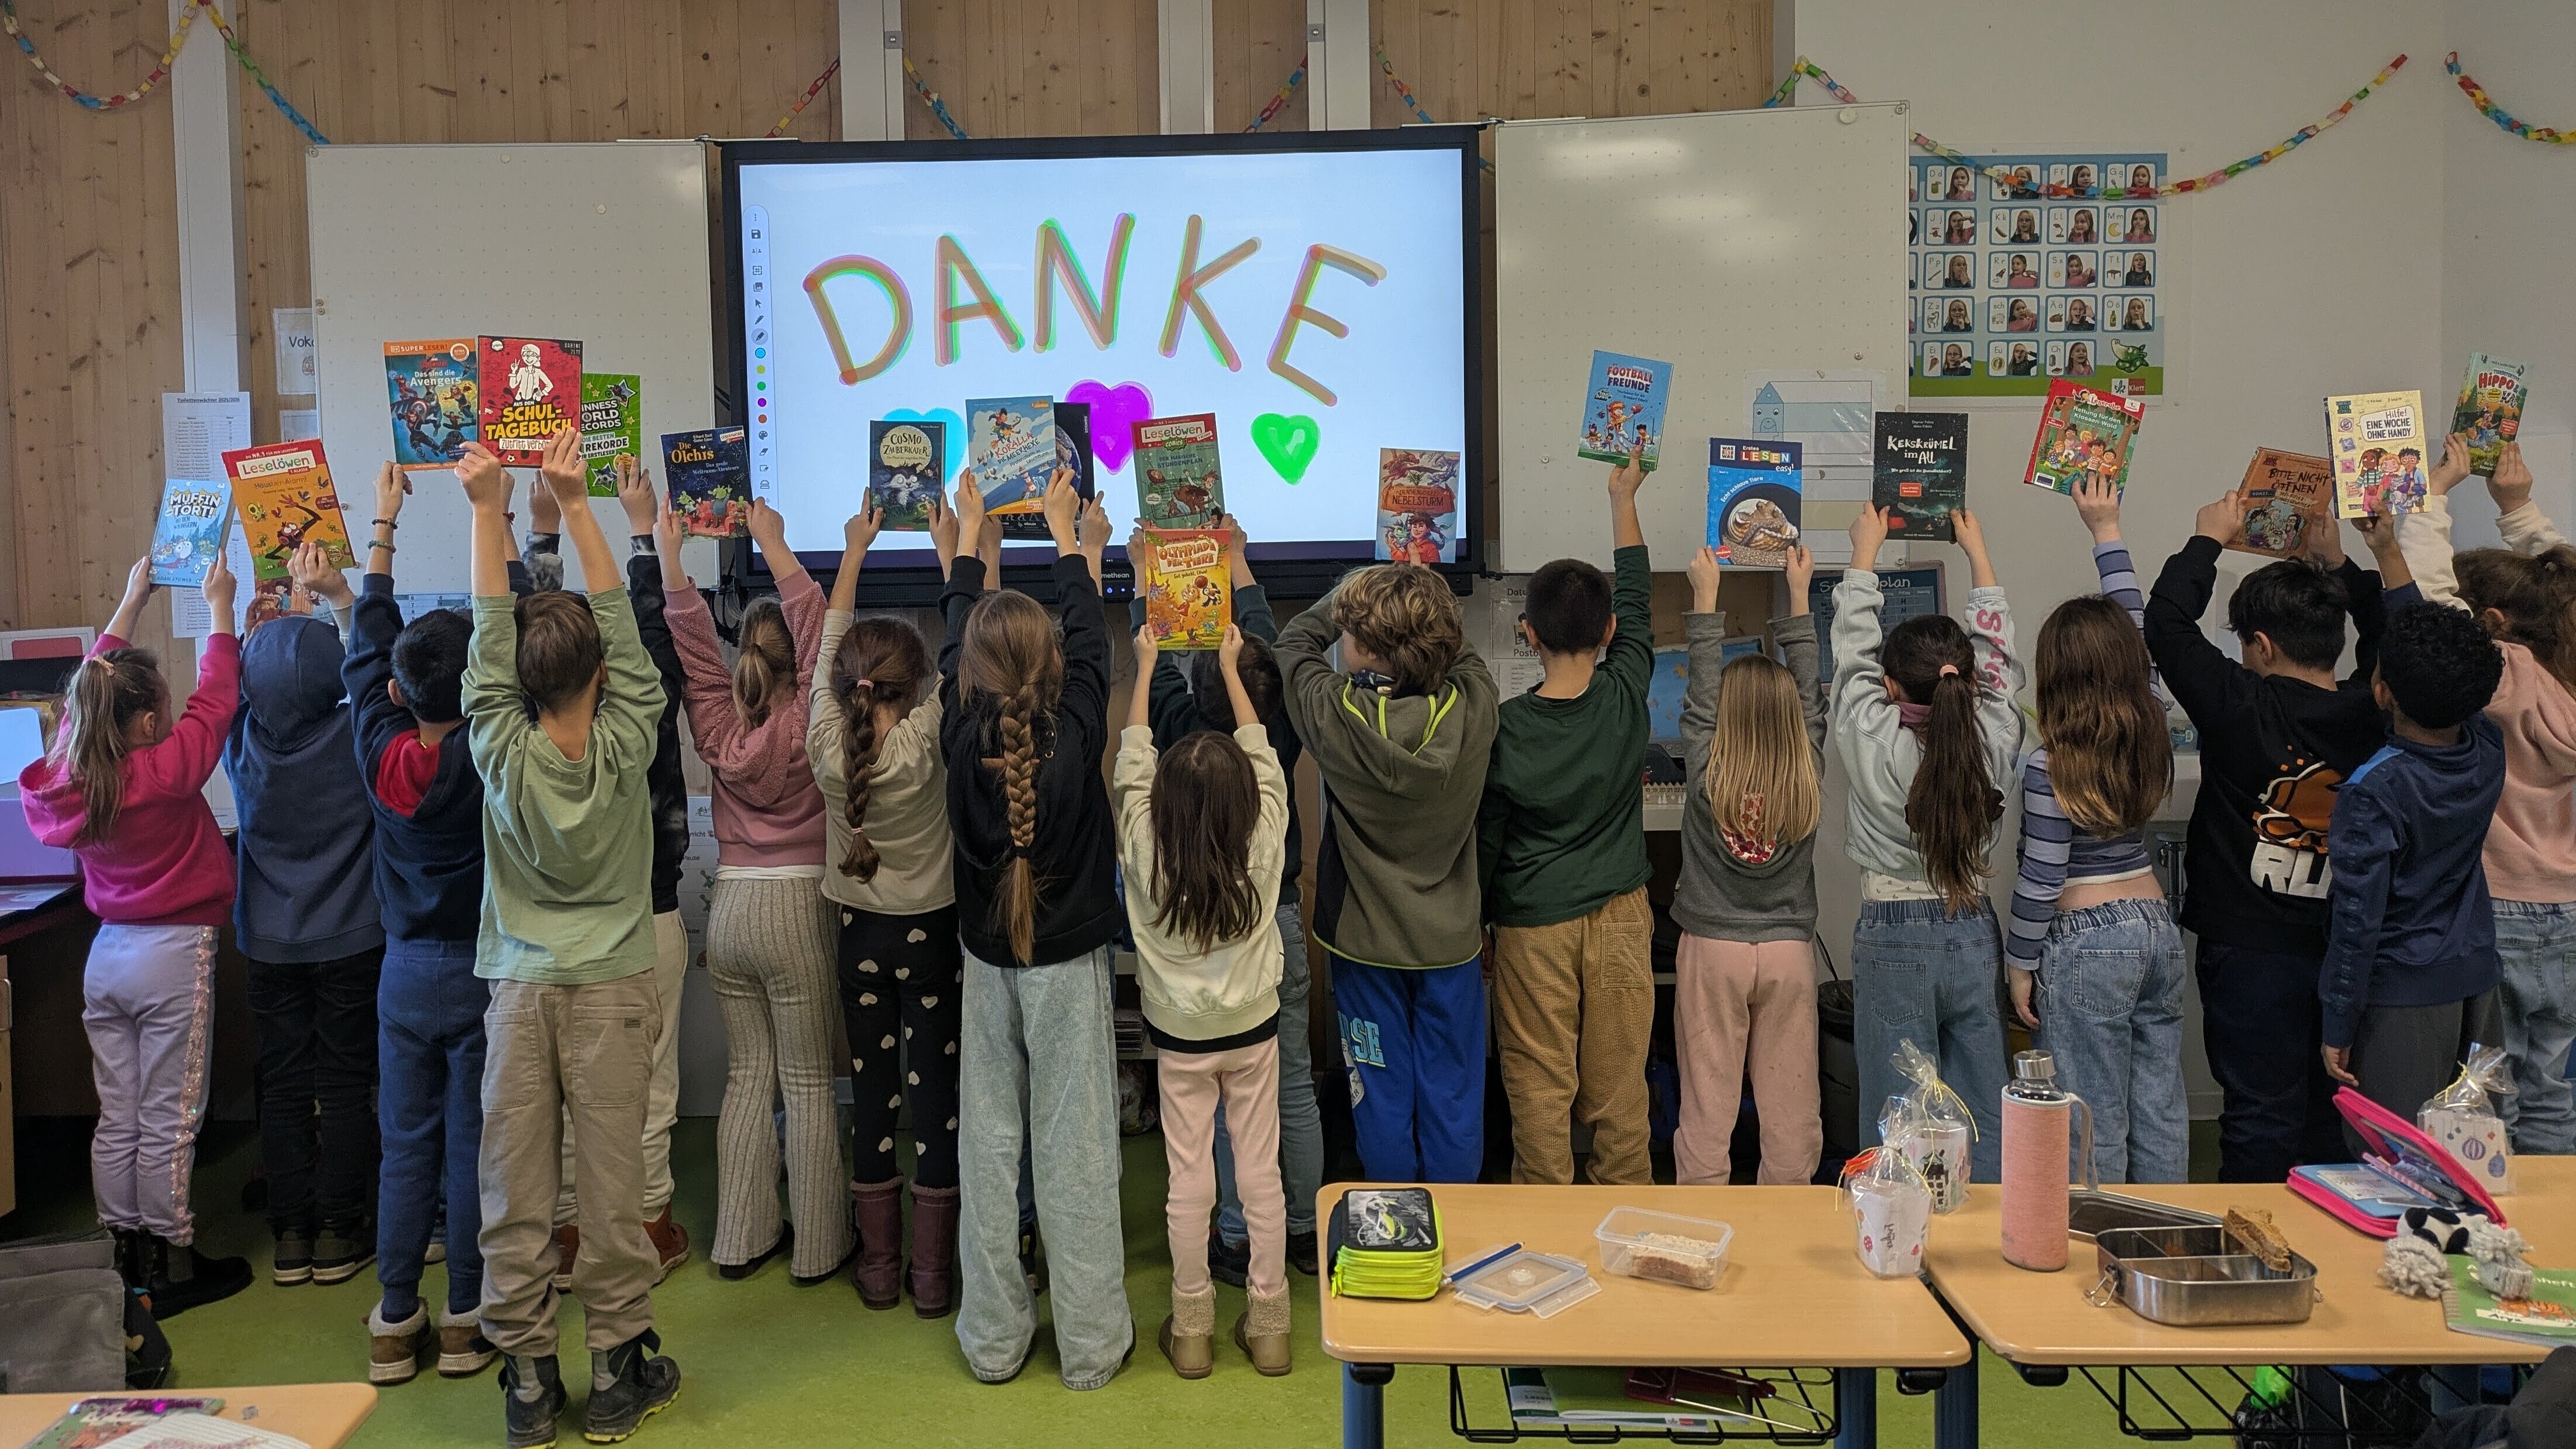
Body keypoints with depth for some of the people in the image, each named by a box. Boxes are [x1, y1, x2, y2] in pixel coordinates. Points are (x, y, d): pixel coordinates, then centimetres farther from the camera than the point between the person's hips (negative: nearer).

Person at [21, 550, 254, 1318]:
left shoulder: (65, 776, -1)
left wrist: (131, 601, 22)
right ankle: (172, 1266, 11)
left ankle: (122, 1261, 22)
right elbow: (215, 697, -6)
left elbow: (93, 688, 14)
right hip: (173, 955, -7)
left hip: (107, 955, 7)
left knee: (117, 1119, 13)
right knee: (168, 1122, 2)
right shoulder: (167, 771, -19)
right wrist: (219, 607, 7)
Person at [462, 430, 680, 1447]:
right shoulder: (623, 749, -11)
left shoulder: (502, 753, -9)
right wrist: (573, 502, -8)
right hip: (611, 989, -1)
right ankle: (617, 1367, 14)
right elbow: (621, 621, -7)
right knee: (612, 1183, 5)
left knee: (515, 1190, 6)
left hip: (519, 990, 1)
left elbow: (489, 635, -4)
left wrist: (490, 512, -4)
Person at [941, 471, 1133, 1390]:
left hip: (987, 961, 2)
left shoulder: (963, 736, -12)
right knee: (1075, 1150, 4)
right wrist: (1069, 534, 16)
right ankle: (1090, 1344, 14)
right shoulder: (1075, 731, -17)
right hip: (1071, 965, -2)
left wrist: (967, 536, 20)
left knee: (989, 1148, 10)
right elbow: (1090, 639, 1)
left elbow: (956, 636, 5)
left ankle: (994, 1339, 20)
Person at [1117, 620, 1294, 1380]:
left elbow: (1131, 763, -7)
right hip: (1253, 1030, 1)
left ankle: (1192, 1329, 20)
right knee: (1261, 1173, 10)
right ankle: (1268, 1325, 19)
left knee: (1189, 1180, 9)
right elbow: (1262, 755, -5)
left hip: (1180, 1038, 0)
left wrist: (1145, 669, 4)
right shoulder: (1263, 846, -19)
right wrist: (1230, 668, 6)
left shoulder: (1145, 852, -20)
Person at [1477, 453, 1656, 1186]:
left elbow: (1485, 840, -5)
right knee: (1618, 1083, 12)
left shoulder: (1505, 727, -14)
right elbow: (1637, 599, 9)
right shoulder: (1626, 693, -9)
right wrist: (1623, 499, 20)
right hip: (1619, 914, 2)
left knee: (1539, 1085, 6)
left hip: (1534, 923, -2)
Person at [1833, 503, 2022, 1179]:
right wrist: (1977, 552, 20)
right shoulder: (1992, 739, -9)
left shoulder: (1873, 741, -17)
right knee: (1982, 1116, 13)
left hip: (1893, 941, -3)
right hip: (1974, 938, 3)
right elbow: (1998, 653, 7)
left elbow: (1852, 650, -3)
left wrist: (1865, 552, 12)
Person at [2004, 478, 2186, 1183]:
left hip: (2086, 943, -7)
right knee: (2161, 1105, 14)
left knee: (2096, 1121, 2)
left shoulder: (2050, 768, -18)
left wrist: (2020, 965, -2)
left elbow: (2040, 880, -14)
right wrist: (2107, 531, 20)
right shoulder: (2151, 734, -1)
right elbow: (2137, 625, 12)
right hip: (2156, 925, 7)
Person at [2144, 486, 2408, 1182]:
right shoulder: (2370, 714, -4)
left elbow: (2167, 621, -9)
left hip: (2250, 950, -5)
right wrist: (2338, 564, 24)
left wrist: (2207, 540, 4)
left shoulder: (2244, 707, -18)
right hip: (2343, 947, 5)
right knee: (2328, 1121, 17)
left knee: (2260, 1122, 2)